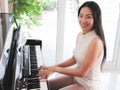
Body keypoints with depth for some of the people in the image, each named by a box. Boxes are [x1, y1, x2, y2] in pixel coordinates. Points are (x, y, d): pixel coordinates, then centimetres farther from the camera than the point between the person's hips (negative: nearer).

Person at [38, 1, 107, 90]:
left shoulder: (96, 41, -29)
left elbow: (82, 72, -26)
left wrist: (55, 69, -20)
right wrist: (52, 67, 1)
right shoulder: (80, 35, -2)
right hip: (76, 77, 8)